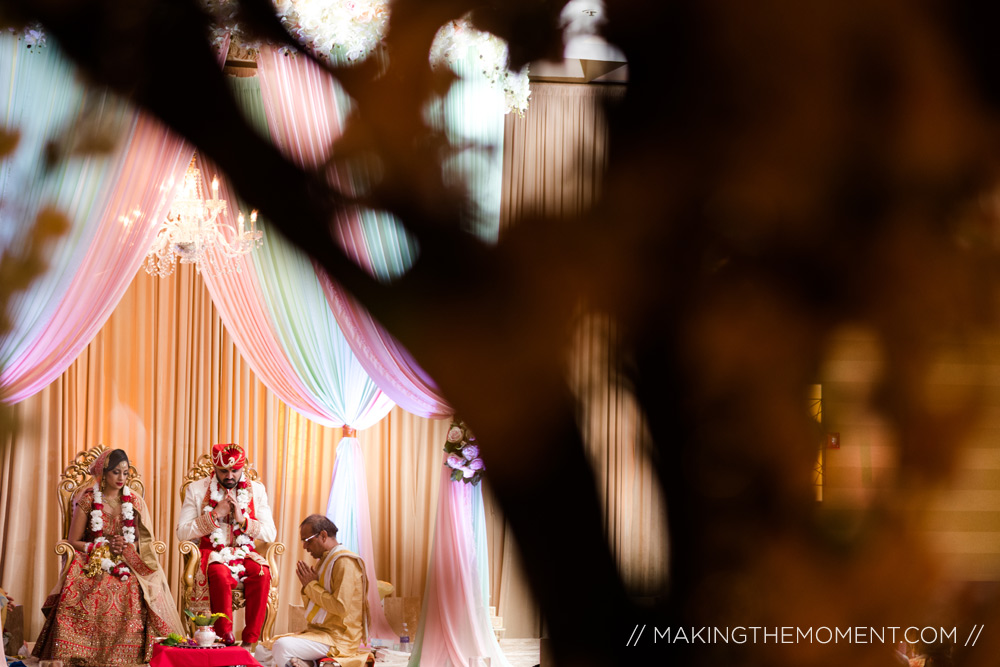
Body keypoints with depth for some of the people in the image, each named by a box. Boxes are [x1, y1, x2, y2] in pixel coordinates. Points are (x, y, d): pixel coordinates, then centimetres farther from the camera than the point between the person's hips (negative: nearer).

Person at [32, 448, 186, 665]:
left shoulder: (134, 501, 10)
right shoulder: (88, 500, 3)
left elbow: (143, 541, 10)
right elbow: (73, 542, 1)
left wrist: (126, 547, -11)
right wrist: (106, 547, -10)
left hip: (127, 567, 1)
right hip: (93, 565, -1)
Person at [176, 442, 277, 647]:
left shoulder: (256, 490, 8)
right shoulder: (197, 490, 4)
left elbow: (271, 534, 3)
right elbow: (182, 533, -5)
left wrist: (243, 520, -12)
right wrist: (215, 515, -13)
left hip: (245, 553, 2)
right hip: (212, 553, -2)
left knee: (262, 573, -31)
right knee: (220, 574, -37)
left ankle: (251, 640, -28)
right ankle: (226, 638, -32)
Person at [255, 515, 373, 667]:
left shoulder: (344, 563, -13)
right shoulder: (324, 561, 18)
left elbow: (341, 607, -23)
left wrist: (311, 585, -11)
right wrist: (307, 586, 1)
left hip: (338, 637, -10)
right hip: (317, 631, 10)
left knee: (282, 646, -31)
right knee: (262, 651, -2)